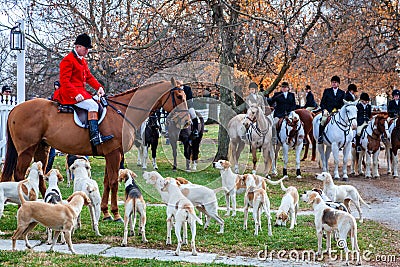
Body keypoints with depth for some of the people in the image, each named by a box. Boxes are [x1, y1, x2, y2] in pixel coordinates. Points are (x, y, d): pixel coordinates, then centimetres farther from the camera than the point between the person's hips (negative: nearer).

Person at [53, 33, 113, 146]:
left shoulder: (82, 60, 20)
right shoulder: (68, 60, -10)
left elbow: (89, 76, 22)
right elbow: (64, 81, -17)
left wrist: (99, 87, 5)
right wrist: (76, 94, -28)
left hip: (81, 91, 10)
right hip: (70, 93, -10)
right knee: (92, 105, -26)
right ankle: (95, 136, -34)